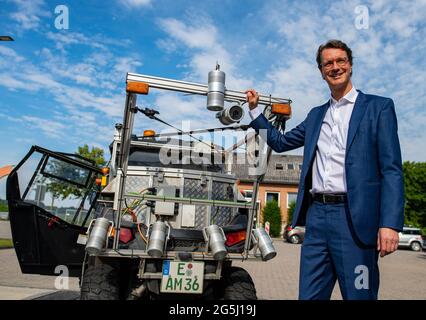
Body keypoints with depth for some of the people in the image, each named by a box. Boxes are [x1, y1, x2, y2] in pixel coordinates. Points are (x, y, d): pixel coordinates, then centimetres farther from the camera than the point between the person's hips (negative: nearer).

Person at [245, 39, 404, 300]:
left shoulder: (379, 107, 3)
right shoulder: (316, 115, 19)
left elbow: (391, 169, -5)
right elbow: (280, 142, 24)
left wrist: (390, 223, -15)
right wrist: (255, 109, 18)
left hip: (354, 218, -4)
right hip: (316, 216, 5)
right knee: (309, 295, 10)